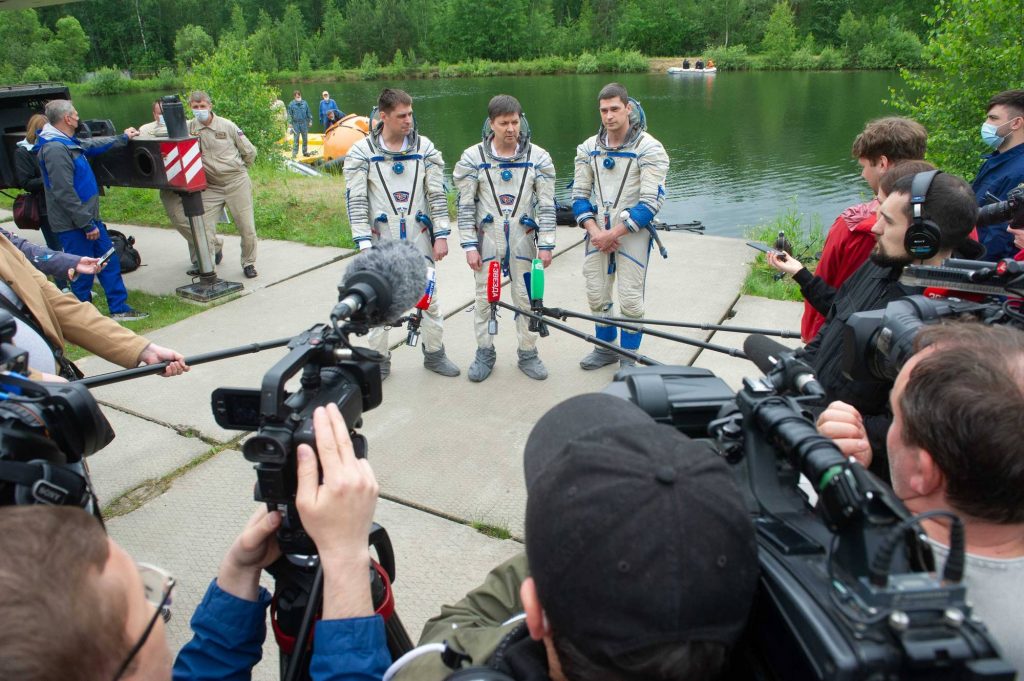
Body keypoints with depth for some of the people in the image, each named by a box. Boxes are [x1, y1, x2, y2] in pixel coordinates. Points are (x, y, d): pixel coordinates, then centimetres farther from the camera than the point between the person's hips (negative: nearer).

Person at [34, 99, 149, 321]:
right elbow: (64, 193, -25)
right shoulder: (55, 149, -21)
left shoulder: (67, 142, 11)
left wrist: (123, 138, 44)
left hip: (88, 217, 10)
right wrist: (86, 224, -22)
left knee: (109, 261, 13)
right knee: (83, 272, -1)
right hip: (73, 225, -10)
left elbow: (92, 144, 32)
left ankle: (119, 309, 22)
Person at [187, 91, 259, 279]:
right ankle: (217, 244, 34)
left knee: (247, 228, -1)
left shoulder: (226, 125, 0)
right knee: (204, 232, -1)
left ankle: (249, 263, 20)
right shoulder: (188, 128, 2)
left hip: (237, 183, -1)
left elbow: (249, 152, 8)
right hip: (210, 187, 1)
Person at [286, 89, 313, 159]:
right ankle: (294, 153, 1)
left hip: (304, 123, 3)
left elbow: (308, 112, 12)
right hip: (295, 124, -3)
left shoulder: (304, 103, 5)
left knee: (305, 139, 8)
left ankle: (305, 152, 19)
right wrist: (290, 123, -4)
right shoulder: (291, 104, -1)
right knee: (295, 139, -3)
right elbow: (289, 114, 0)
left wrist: (310, 120, 9)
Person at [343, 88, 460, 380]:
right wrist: (364, 243, -12)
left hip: (418, 237, 2)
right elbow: (355, 200, -7)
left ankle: (434, 353, 26)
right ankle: (379, 359, 23)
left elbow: (437, 193, 1)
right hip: (381, 239, -1)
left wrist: (441, 235, -4)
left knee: (429, 297, 10)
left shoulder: (425, 148, 1)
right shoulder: (362, 152, -5)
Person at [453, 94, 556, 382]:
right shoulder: (473, 157, -4)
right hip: (487, 239, 0)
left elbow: (546, 204, 0)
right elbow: (465, 205, -2)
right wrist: (469, 246, -6)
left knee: (526, 298, 7)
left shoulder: (538, 157, -2)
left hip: (522, 239, 0)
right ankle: (485, 352, 25)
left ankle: (528, 354, 22)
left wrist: (546, 245, -4)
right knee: (485, 297, 9)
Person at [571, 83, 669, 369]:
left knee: (630, 299, -2)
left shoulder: (649, 149, -9)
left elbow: (651, 201, -14)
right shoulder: (588, 148, 6)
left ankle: (628, 358, 16)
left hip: (632, 233, -4)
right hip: (597, 233, 5)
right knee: (596, 295, 10)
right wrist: (594, 230, -9)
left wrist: (614, 233, -17)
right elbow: (579, 194, 8)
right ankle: (606, 349, 30)